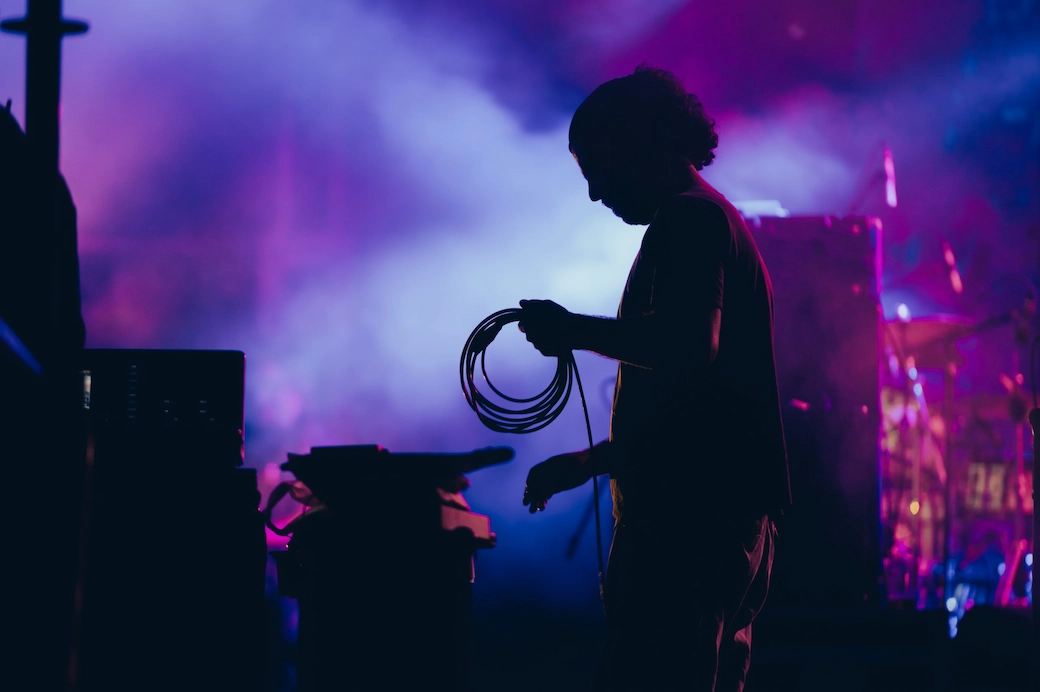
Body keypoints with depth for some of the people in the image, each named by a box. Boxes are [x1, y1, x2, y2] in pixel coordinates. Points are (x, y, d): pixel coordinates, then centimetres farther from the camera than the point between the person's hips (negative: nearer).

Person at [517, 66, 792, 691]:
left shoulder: (688, 219, -6)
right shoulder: (718, 222, 25)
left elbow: (692, 344, -25)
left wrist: (574, 330, -13)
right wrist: (589, 462, 32)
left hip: (690, 515, -11)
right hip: (734, 516, 11)